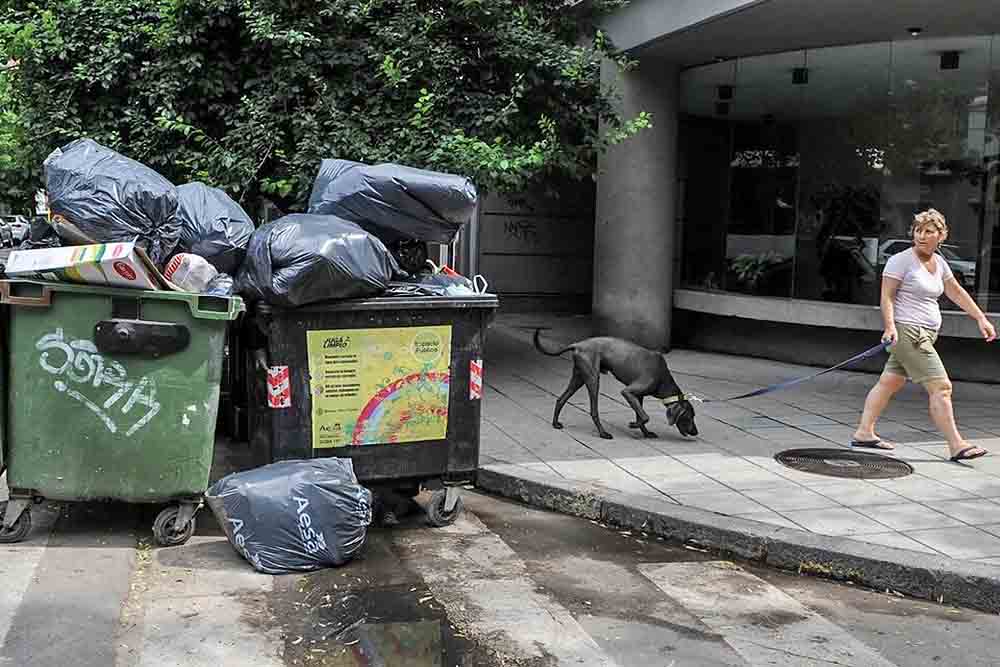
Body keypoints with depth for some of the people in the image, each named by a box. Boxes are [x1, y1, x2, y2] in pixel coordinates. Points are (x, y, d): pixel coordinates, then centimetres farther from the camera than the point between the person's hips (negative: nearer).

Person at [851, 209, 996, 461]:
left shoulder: (938, 262, 14)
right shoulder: (901, 260, -9)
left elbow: (957, 293, 23)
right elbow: (887, 296, -12)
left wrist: (981, 319, 22)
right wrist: (890, 327, -24)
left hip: (925, 334, 8)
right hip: (907, 331, -8)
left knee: (889, 383, 11)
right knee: (941, 387, -10)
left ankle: (864, 432, 17)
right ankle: (956, 445, -6)